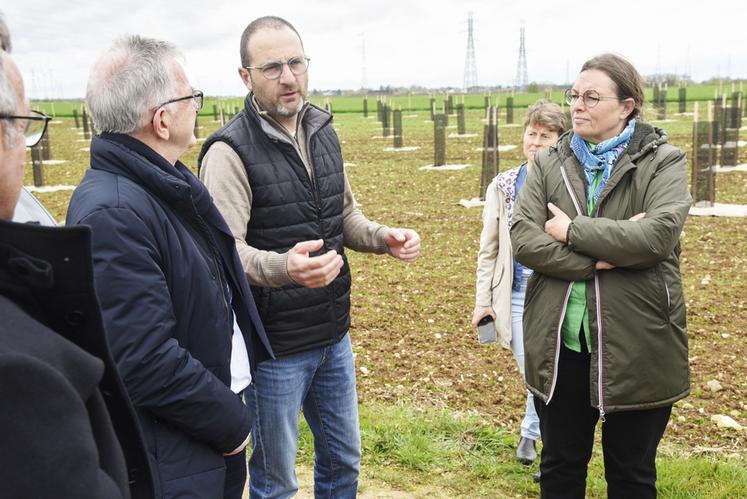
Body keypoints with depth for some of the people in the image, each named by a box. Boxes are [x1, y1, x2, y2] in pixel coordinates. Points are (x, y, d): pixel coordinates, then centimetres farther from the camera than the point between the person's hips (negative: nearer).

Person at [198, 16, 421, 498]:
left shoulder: (323, 132, 4)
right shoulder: (230, 152, -17)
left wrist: (384, 237, -5)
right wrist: (283, 267, -43)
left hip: (334, 334, 6)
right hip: (274, 346, -6)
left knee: (344, 459, 22)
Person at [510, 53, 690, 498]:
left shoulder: (664, 162, -3)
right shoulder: (549, 165, 5)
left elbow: (658, 235, -20)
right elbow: (523, 239, -8)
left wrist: (572, 231, -15)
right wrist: (600, 257, -19)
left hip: (636, 347, -2)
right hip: (560, 344, 3)